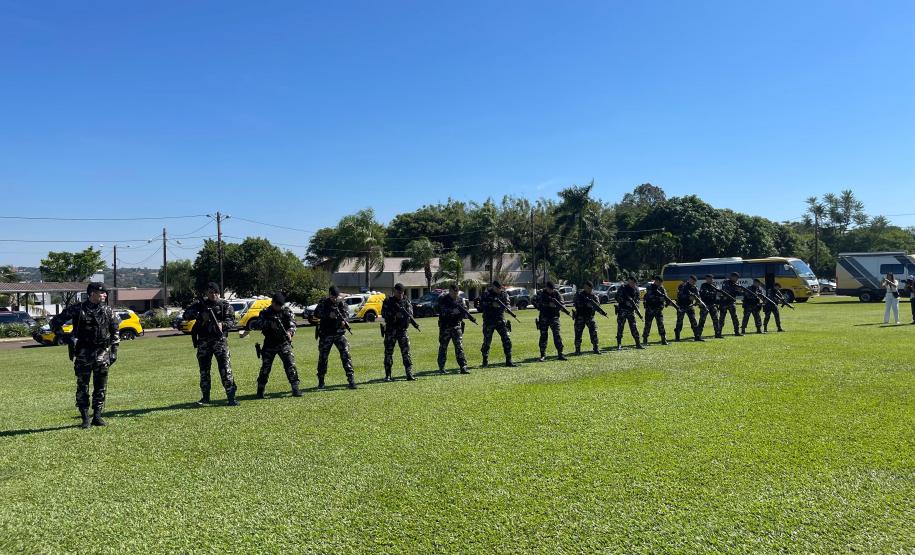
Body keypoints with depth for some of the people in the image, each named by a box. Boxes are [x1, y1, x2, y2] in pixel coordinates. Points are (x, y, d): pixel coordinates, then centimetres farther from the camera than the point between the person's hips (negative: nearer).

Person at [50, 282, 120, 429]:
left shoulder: (108, 311, 6)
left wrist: (114, 351, 6)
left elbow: (115, 332, 12)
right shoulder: (77, 309, -3)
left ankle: (97, 416, 14)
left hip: (102, 353, 3)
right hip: (83, 353, -2)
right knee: (82, 386, 1)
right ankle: (85, 418, 8)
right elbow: (55, 321, 6)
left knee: (101, 387, 5)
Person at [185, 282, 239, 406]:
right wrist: (200, 316, -14)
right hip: (203, 341, 3)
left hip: (220, 340, -3)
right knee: (204, 369, 10)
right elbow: (186, 314, 1)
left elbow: (232, 320, -4)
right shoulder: (200, 304, 10)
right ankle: (205, 397, 23)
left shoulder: (225, 305, 4)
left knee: (225, 368, -10)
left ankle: (231, 396, -10)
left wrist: (222, 324, -24)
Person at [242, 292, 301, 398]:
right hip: (269, 345, 0)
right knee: (265, 368, 2)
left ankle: (295, 389, -9)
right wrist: (269, 324, -23)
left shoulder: (287, 312, 3)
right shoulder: (265, 313, 0)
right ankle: (260, 391, 17)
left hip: (284, 343, 0)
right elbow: (253, 324, -10)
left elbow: (292, 323, -8)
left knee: (291, 365, -11)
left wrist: (290, 332, -30)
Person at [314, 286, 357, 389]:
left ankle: (351, 379, -10)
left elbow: (344, 314, -6)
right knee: (323, 357, 7)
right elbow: (316, 313, -14)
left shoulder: (342, 303, 2)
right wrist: (329, 315, -27)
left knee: (346, 355, -10)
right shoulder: (323, 303, -1)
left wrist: (343, 321, -29)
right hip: (325, 334, 0)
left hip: (339, 334, 0)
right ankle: (321, 381, 20)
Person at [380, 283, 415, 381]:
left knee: (406, 352, -2)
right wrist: (394, 315, -21)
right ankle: (388, 375, 9)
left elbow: (410, 313, -3)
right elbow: (383, 314, -8)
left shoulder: (406, 301, 7)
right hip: (390, 330, -1)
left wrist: (405, 312, -25)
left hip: (402, 330, 1)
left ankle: (409, 374, -1)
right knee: (388, 352, 2)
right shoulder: (388, 301, 1)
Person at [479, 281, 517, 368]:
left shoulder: (503, 294, 5)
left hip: (500, 320, 2)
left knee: (507, 340, -6)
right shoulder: (486, 294, -3)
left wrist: (499, 303, -23)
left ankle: (508, 361, -1)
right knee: (487, 342, 5)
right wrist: (491, 304, -23)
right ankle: (485, 362, 20)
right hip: (489, 322, -2)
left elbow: (506, 305, -4)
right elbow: (481, 305, -11)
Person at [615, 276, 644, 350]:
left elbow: (637, 299, 14)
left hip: (631, 311, 4)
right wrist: (626, 301, -21)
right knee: (620, 327, -3)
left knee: (633, 327, 5)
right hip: (622, 310, -4)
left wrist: (636, 306, -5)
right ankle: (619, 345, 3)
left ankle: (638, 344, 11)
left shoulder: (636, 289, 7)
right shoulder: (622, 288, -7)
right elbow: (617, 298, -11)